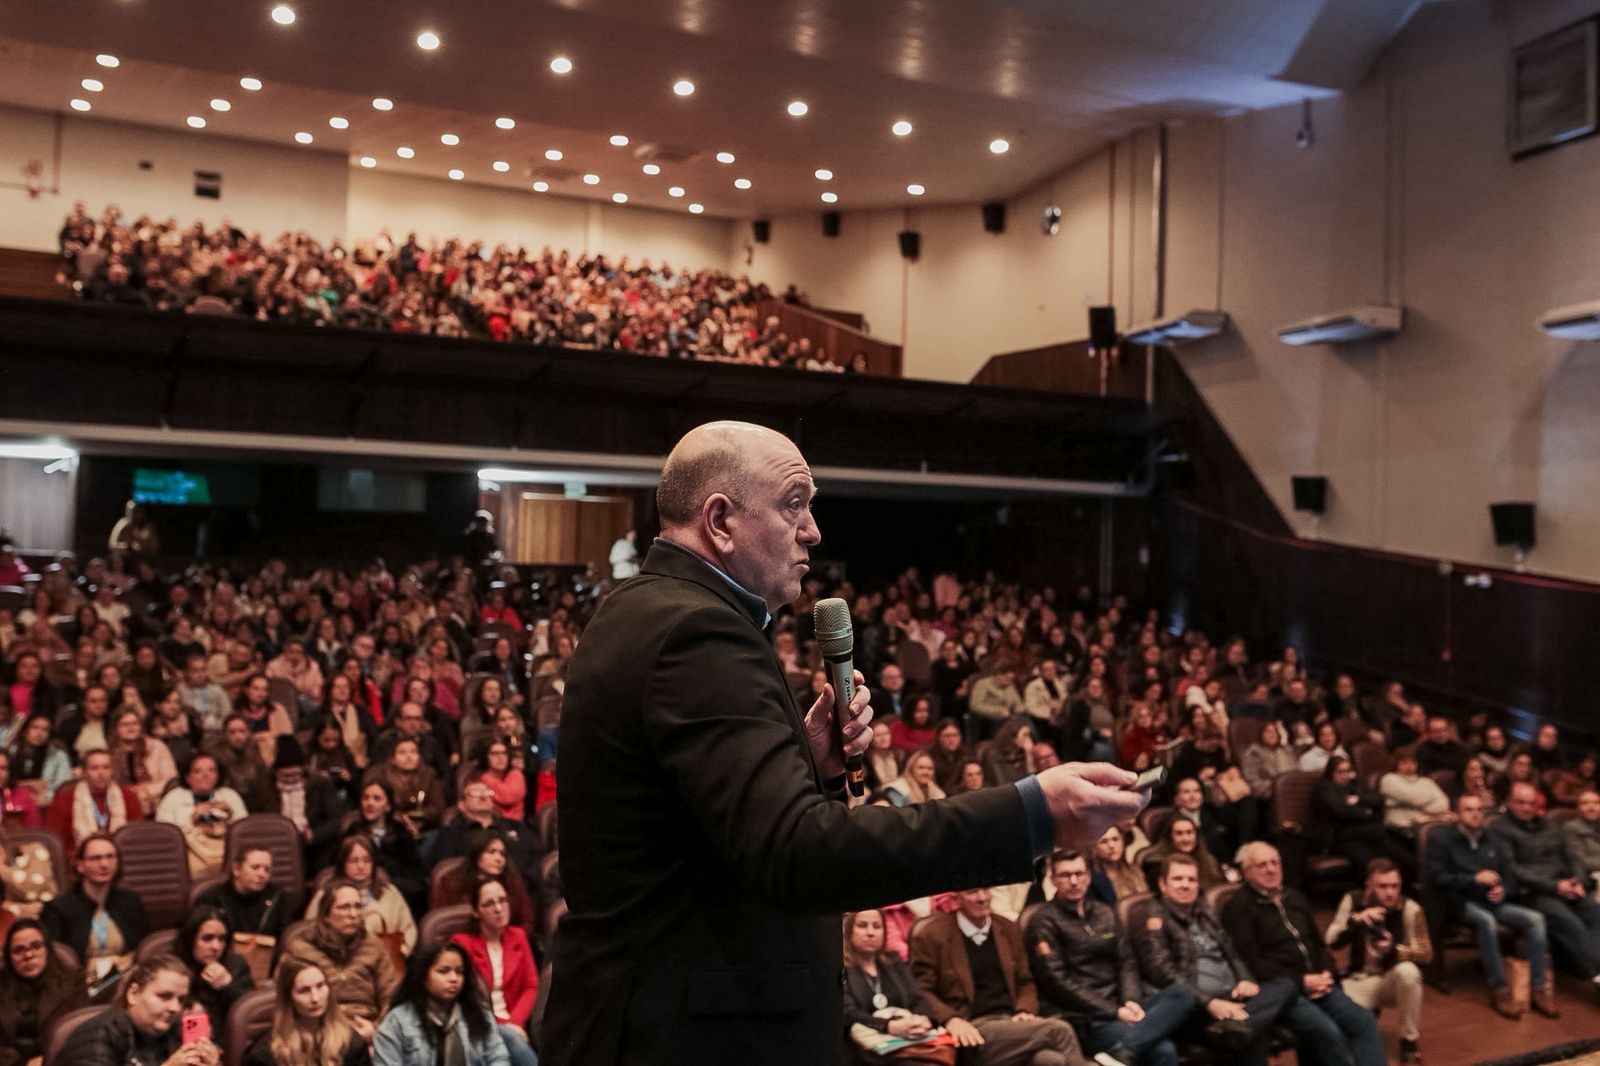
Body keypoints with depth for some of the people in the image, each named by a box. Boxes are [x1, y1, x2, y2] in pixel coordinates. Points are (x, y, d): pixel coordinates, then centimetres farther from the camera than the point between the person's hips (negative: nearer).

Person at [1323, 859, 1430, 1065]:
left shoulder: (1410, 909, -13)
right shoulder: (1353, 900, -8)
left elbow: (1426, 954, -14)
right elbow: (1329, 941, -13)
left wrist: (1394, 949, -34)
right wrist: (1355, 920, -31)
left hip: (1394, 981, 0)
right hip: (1360, 980, 0)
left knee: (1407, 970, -36)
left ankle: (1409, 1042, -14)